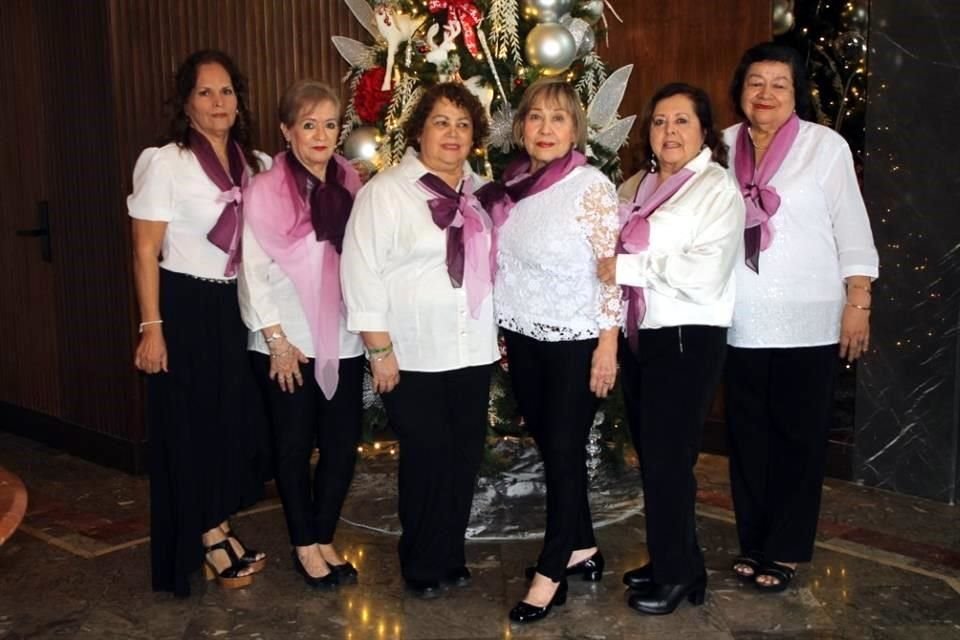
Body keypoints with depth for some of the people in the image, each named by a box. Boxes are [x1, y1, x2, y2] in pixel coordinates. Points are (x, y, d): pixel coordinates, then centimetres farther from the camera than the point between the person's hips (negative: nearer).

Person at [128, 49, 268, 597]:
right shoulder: (164, 163, -11)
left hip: (236, 306, 6)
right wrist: (151, 328, -15)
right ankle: (205, 541, 18)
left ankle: (220, 530, 27)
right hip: (185, 307, -6)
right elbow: (146, 253, -11)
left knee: (235, 418, 10)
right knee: (191, 424, 3)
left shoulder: (251, 163, 6)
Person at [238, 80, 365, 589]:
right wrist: (277, 340, -12)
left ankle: (324, 537, 27)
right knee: (295, 446, 9)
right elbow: (254, 272, -9)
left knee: (343, 443, 8)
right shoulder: (265, 190, -8)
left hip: (343, 341, 4)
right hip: (288, 344, -4)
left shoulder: (350, 185, 5)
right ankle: (305, 546, 25)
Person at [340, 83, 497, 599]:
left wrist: (497, 333, 12)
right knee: (427, 457, 0)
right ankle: (422, 566, 19)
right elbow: (362, 270, -11)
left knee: (465, 457, 10)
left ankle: (451, 555, 26)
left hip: (473, 352, 5)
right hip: (414, 356, -5)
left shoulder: (479, 193, 11)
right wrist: (379, 348, -14)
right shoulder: (386, 190, -6)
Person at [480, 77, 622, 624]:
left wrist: (608, 343, -16)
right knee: (548, 448, 13)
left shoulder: (592, 186, -12)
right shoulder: (511, 185, 5)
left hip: (577, 339, -6)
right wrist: (506, 328, 12)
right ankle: (582, 548, 30)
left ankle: (551, 573, 12)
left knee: (566, 451, 1)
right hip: (524, 337, 6)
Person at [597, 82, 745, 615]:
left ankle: (678, 573, 15)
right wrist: (600, 257, -2)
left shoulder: (717, 188, -7)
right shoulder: (635, 187, 15)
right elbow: (610, 249, 21)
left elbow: (706, 271, -20)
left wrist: (625, 268, -18)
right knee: (649, 454, 14)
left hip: (687, 338, -7)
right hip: (637, 333, 7)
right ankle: (668, 560, 29)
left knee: (669, 457, -1)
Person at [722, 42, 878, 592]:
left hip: (808, 323, -3)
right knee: (749, 435, 11)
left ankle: (785, 550, 17)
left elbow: (851, 227, -2)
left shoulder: (826, 145, -2)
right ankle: (753, 542, 24)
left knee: (799, 437, 4)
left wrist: (858, 303, -6)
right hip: (740, 324, 3)